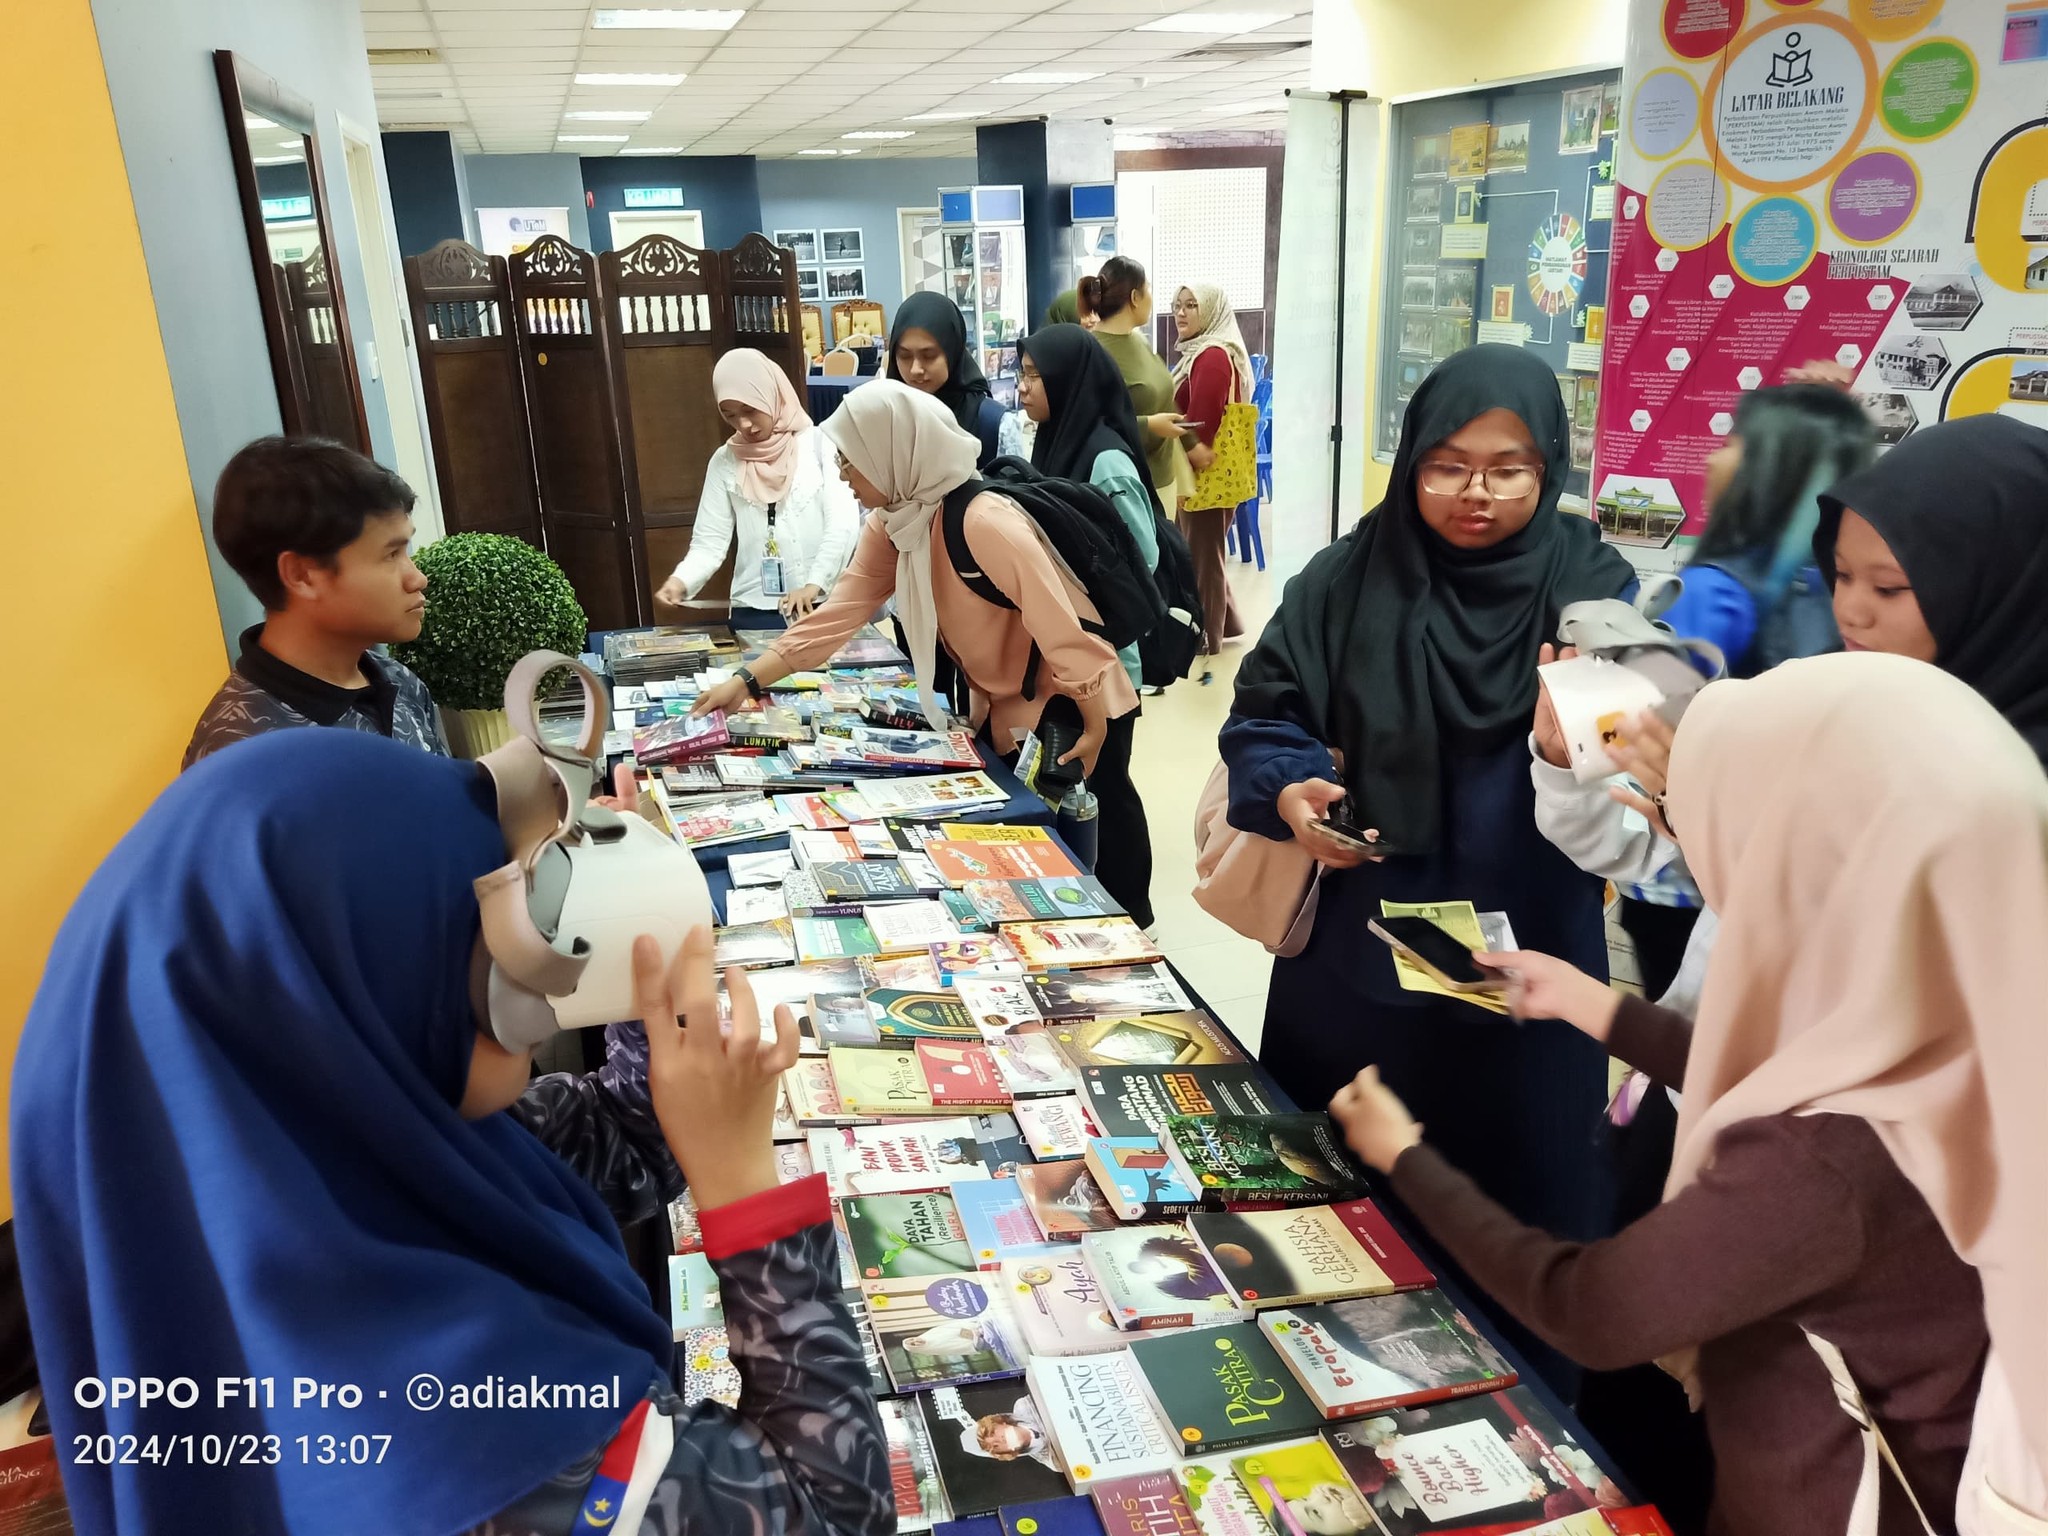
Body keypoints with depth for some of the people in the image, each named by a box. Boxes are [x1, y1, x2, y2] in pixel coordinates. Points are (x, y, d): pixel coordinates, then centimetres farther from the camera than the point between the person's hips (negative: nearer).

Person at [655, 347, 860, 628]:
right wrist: (680, 581, -15)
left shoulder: (819, 444, 1)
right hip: (754, 612, 2)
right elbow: (709, 541, 4)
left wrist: (813, 585, -18)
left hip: (822, 605, -1)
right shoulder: (725, 461, 8)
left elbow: (843, 523, -6)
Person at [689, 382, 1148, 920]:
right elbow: (839, 611, -6)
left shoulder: (986, 523, -30)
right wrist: (747, 681, -13)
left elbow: (1060, 626, -27)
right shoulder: (891, 526, -3)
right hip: (1005, 712, 8)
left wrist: (1095, 728, -21)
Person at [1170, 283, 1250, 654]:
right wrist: (1187, 459, 12)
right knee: (1202, 550, 19)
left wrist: (1187, 463, -17)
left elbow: (1200, 421, -23)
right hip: (1206, 471, 10)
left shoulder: (1213, 358, -19)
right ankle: (1225, 622, 31)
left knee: (1201, 553, 0)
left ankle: (1205, 636, 11)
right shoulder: (1203, 354, 15)